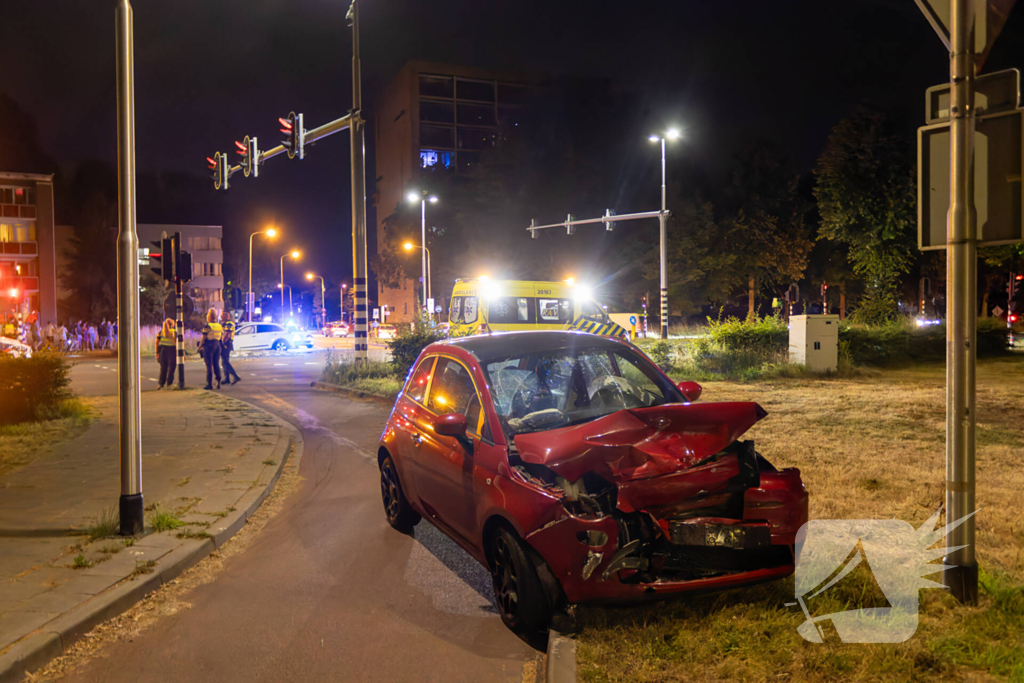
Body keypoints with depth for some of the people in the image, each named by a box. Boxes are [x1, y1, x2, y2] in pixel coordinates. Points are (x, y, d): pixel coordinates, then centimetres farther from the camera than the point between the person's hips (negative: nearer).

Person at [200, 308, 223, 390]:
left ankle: (209, 384, -2)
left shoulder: (207, 326, -10)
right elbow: (222, 336, 13)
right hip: (217, 345, 6)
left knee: (209, 365, -2)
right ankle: (218, 382, 8)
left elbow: (204, 337, -11)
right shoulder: (220, 326, 8)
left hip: (209, 346, -6)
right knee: (216, 364, 11)